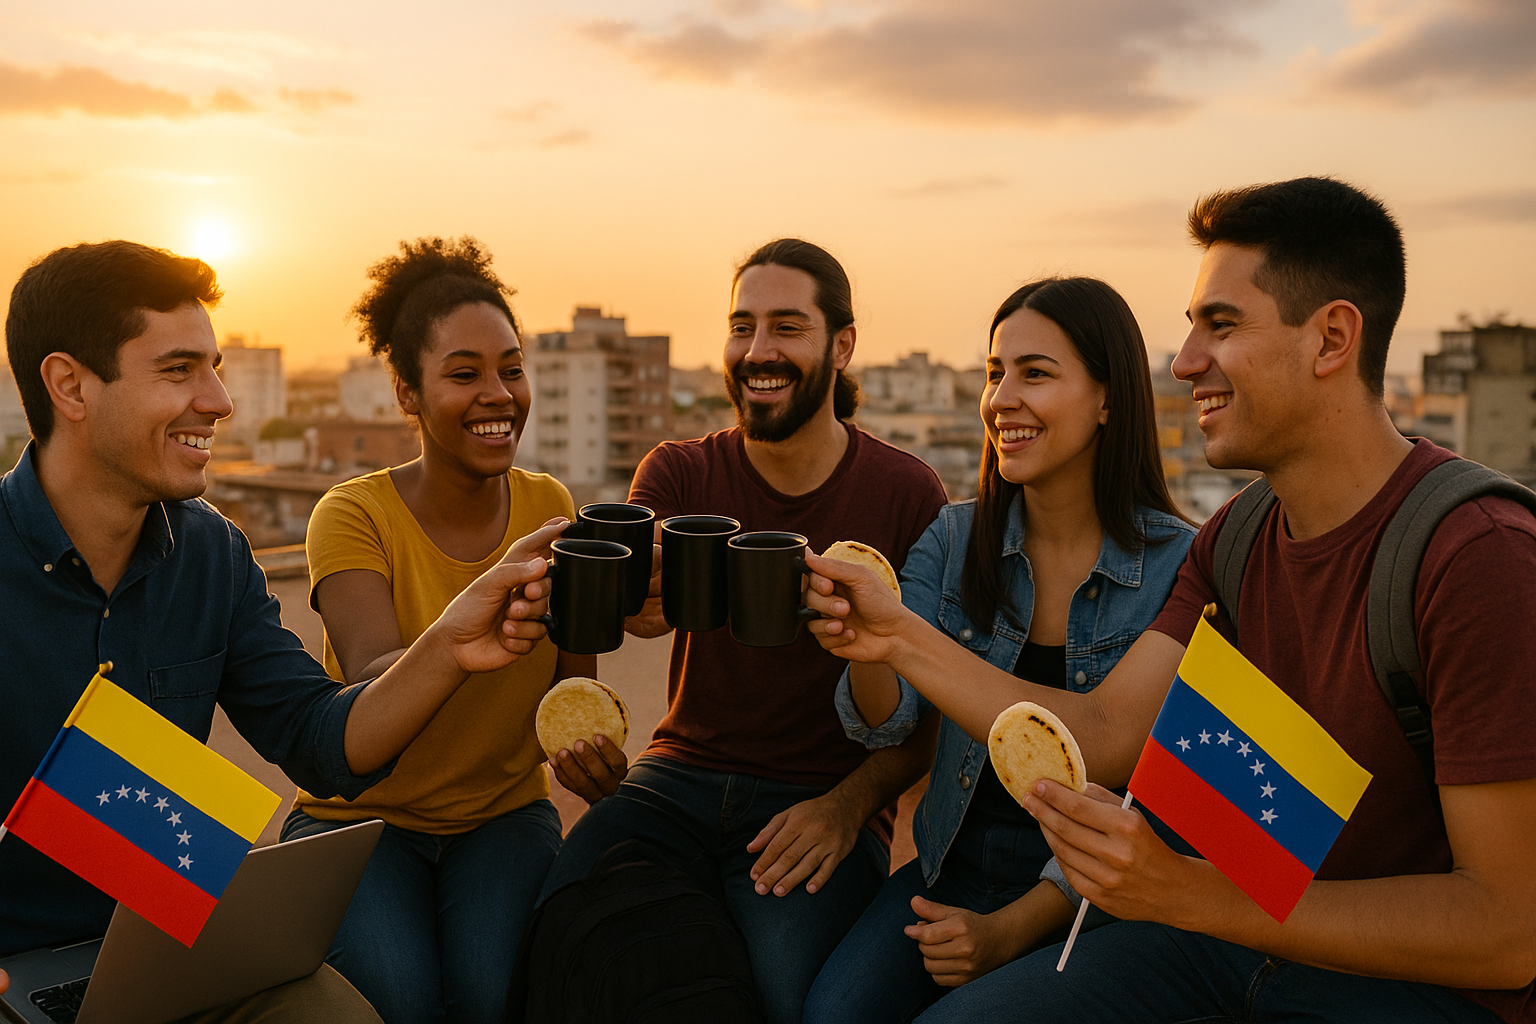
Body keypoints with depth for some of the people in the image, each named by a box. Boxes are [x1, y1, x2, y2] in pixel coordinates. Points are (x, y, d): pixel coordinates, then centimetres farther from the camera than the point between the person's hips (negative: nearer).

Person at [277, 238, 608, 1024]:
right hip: (360, 813, -2)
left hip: (504, 810, 2)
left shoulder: (551, 509, -2)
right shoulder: (354, 515, -12)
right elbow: (371, 686, -28)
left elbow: (575, 688, 1)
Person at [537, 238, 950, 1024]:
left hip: (822, 799, -2)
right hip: (680, 777, 2)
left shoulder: (906, 493, -2)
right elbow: (637, 603, -17)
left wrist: (850, 804, -16)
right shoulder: (679, 473, 4)